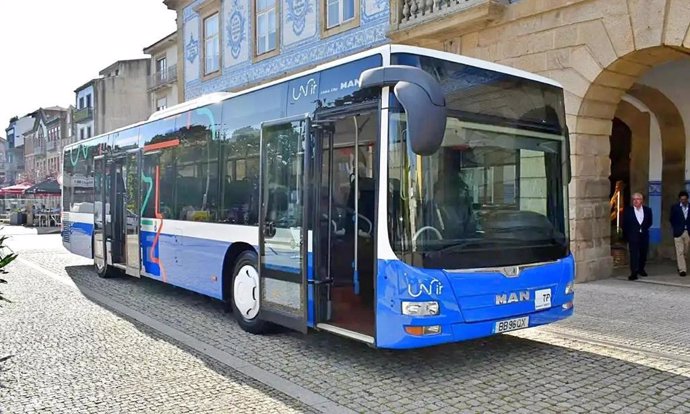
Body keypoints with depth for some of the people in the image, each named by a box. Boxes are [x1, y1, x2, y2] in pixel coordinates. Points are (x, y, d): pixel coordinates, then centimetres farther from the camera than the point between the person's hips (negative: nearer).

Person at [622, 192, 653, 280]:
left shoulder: (647, 210, 5)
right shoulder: (628, 211, -3)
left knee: (643, 254, 13)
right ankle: (634, 273, -10)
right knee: (634, 255, -9)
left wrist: (644, 228, 2)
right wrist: (626, 236, -1)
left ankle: (641, 269, 33)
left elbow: (649, 222, 14)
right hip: (633, 237, -3)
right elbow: (625, 225, 0)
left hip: (644, 236, 3)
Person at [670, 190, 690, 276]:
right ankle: (682, 269, -3)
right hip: (678, 233, -2)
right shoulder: (674, 207, 2)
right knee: (680, 252, -5)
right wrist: (675, 229, 2)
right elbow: (672, 220, 6)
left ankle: (680, 266, 27)